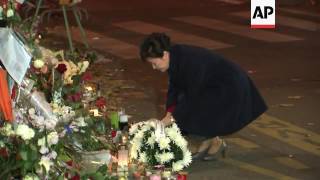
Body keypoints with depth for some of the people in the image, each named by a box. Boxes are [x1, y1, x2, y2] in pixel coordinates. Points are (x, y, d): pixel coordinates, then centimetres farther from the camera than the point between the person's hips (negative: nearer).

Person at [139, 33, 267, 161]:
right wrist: (170, 113, -10)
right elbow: (174, 87, 1)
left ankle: (216, 142, 8)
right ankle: (207, 141, 12)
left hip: (230, 87, -9)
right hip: (210, 85, 9)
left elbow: (192, 96, -28)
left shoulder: (189, 62, -33)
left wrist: (172, 118, -23)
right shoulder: (174, 57, -8)